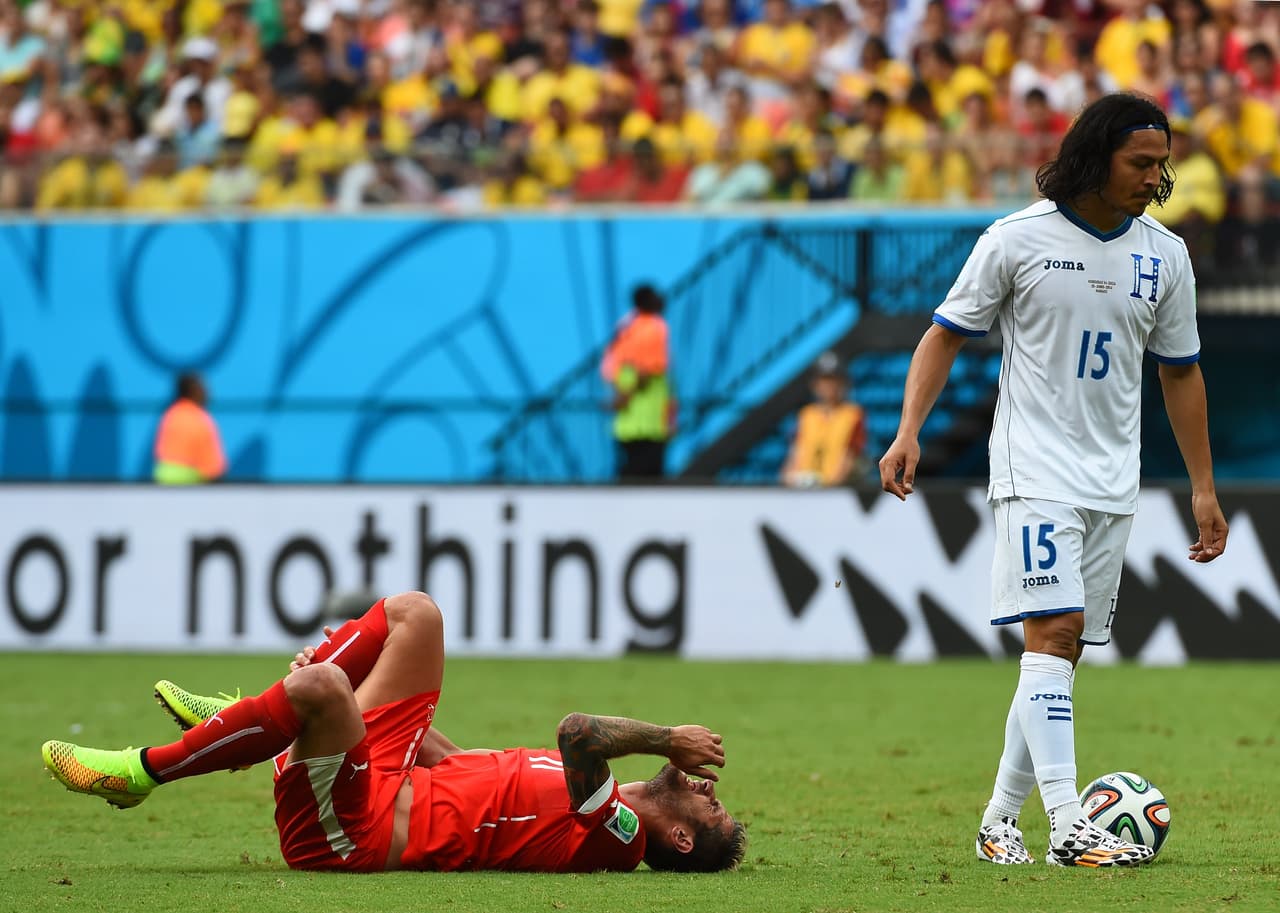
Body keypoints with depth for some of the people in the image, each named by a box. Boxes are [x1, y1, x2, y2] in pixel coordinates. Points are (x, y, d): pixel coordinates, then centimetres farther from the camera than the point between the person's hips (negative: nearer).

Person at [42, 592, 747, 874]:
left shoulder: (612, 830, -20)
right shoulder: (613, 830, 8)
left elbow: (578, 734, -38)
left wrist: (668, 740, -21)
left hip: (358, 829, -10)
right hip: (393, 781, 10)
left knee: (319, 686, -35)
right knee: (414, 613, 14)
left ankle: (142, 772, -16)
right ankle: (246, 720, 14)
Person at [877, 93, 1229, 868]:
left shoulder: (1165, 255, 6)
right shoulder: (1019, 239, -7)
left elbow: (1180, 373, 15)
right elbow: (946, 336, 0)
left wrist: (1203, 487, 12)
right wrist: (909, 431, -13)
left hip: (1114, 480, 5)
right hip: (1035, 472, -5)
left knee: (1063, 652, 5)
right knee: (1053, 630, -18)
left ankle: (1000, 820, 15)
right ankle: (1068, 827, -26)